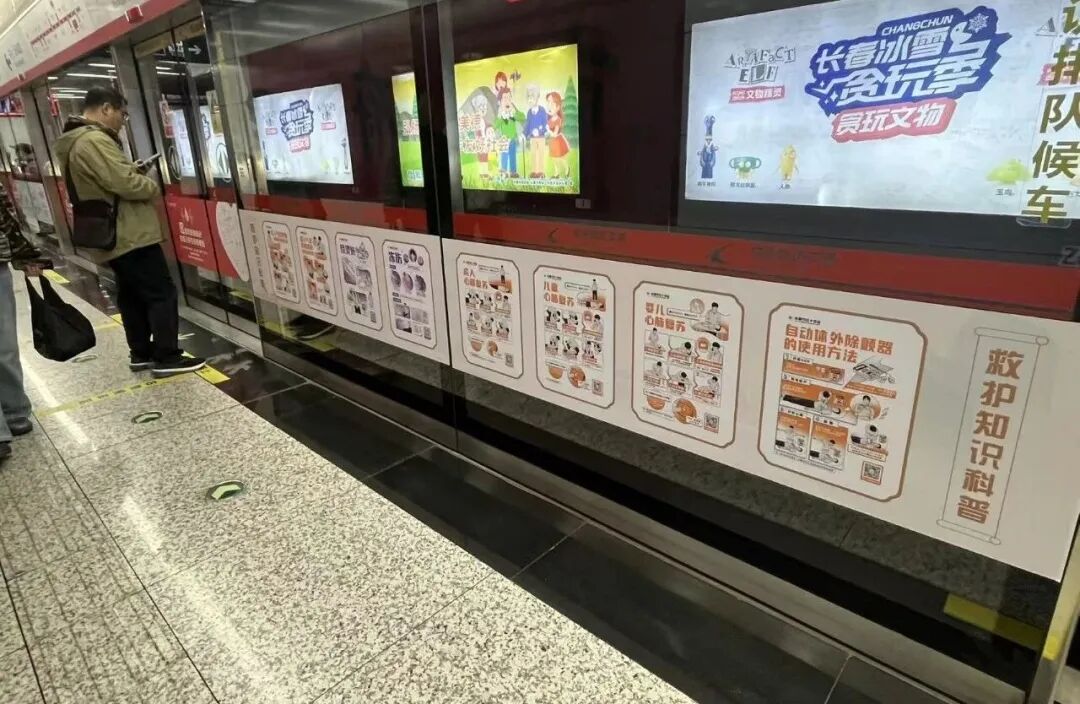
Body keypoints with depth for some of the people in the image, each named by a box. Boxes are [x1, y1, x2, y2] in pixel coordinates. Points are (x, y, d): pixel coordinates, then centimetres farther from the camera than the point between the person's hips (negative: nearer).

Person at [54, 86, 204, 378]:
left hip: (111, 235, 11)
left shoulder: (75, 141, 16)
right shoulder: (95, 140, -19)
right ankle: (166, 358, -2)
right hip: (130, 234, -11)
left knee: (131, 295, 15)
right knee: (161, 293, -5)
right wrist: (151, 186, -6)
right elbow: (125, 184, -25)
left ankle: (141, 354, 22)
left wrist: (132, 170, 7)